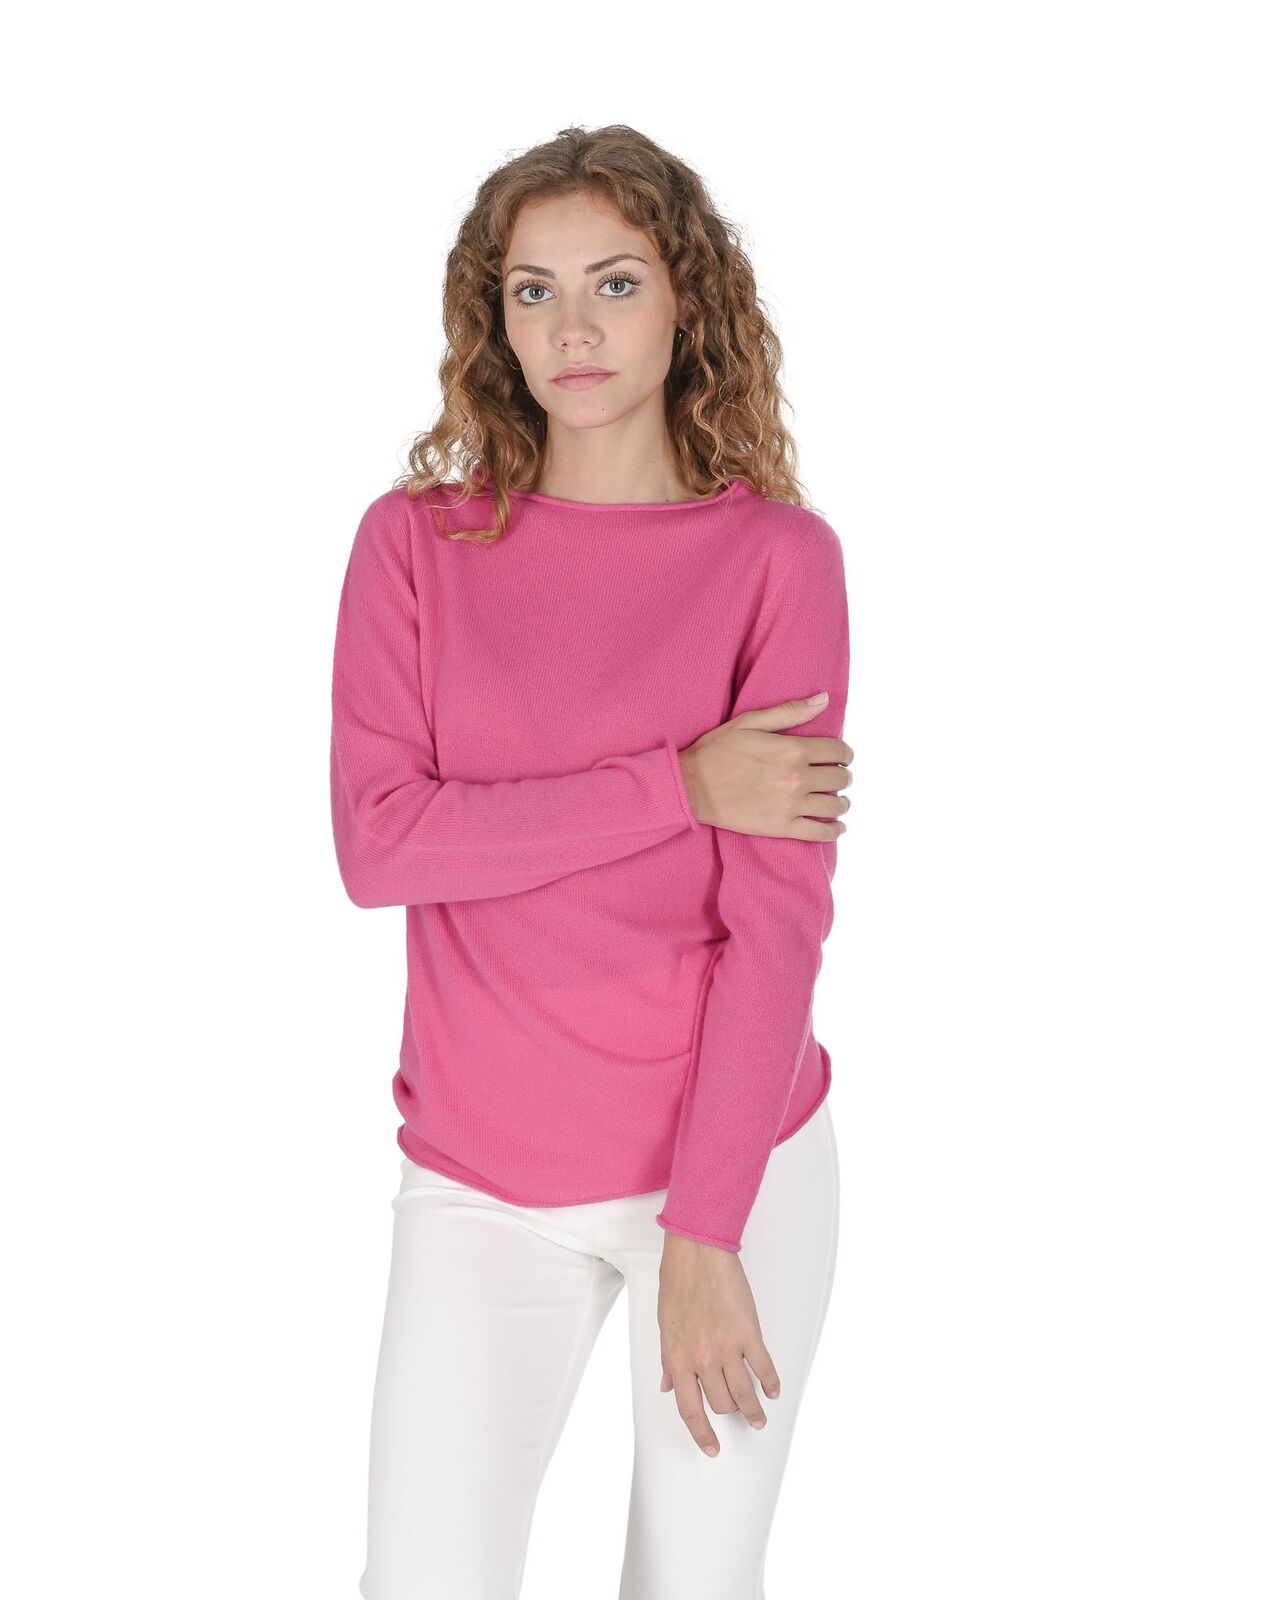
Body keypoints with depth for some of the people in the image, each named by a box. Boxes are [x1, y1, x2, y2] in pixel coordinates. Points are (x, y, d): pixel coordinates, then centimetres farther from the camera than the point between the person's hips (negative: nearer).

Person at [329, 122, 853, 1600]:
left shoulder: (777, 555, -5)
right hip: (480, 1179, 1)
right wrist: (678, 783, -15)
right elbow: (376, 842, -10)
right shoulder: (416, 540, 1)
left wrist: (703, 1229, -13)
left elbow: (779, 915, -9)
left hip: (738, 1155, -1)